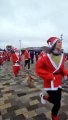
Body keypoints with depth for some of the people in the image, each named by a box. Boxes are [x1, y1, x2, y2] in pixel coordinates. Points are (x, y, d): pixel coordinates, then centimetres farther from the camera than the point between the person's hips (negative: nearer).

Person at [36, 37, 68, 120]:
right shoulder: (47, 57, -19)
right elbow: (38, 67, -15)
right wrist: (49, 76, -19)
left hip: (58, 82, 7)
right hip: (50, 83, -6)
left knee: (57, 100, 16)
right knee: (57, 104, 1)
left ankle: (44, 97, 43)